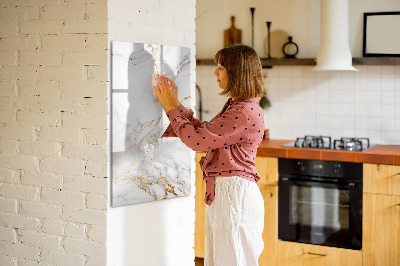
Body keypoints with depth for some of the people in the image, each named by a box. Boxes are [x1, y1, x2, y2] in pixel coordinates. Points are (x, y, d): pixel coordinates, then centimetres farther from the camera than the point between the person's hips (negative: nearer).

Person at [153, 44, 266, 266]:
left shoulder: (246, 112, -20)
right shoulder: (235, 106, 13)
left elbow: (197, 139, -19)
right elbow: (203, 132, 17)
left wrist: (171, 108, -7)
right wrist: (175, 104, 14)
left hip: (235, 194, -10)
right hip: (221, 192, 10)